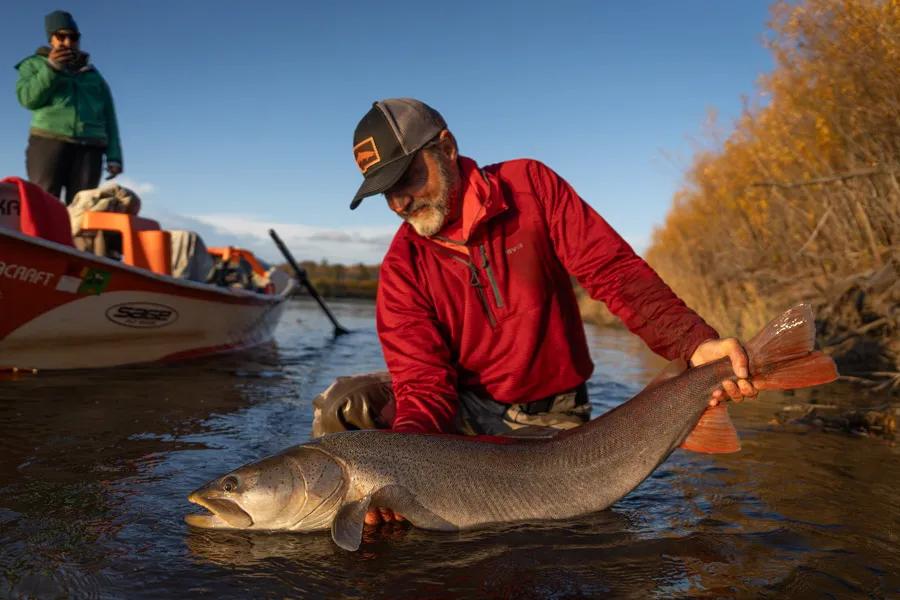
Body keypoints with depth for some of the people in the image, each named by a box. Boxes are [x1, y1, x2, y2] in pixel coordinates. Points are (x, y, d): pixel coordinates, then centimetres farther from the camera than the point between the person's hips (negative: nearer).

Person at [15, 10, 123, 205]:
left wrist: (114, 156, 3)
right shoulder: (35, 64, 22)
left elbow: (109, 118, 16)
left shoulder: (94, 76, 26)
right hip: (49, 141, -1)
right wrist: (51, 68, -7)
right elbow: (28, 98, 3)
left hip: (89, 147, 2)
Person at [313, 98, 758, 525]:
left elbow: (613, 270, -15)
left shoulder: (528, 185, -10)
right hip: (462, 407, 1)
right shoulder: (403, 266, -10)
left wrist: (693, 343, -30)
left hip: (548, 418, 0)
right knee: (342, 405, -20)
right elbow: (423, 384, -18)